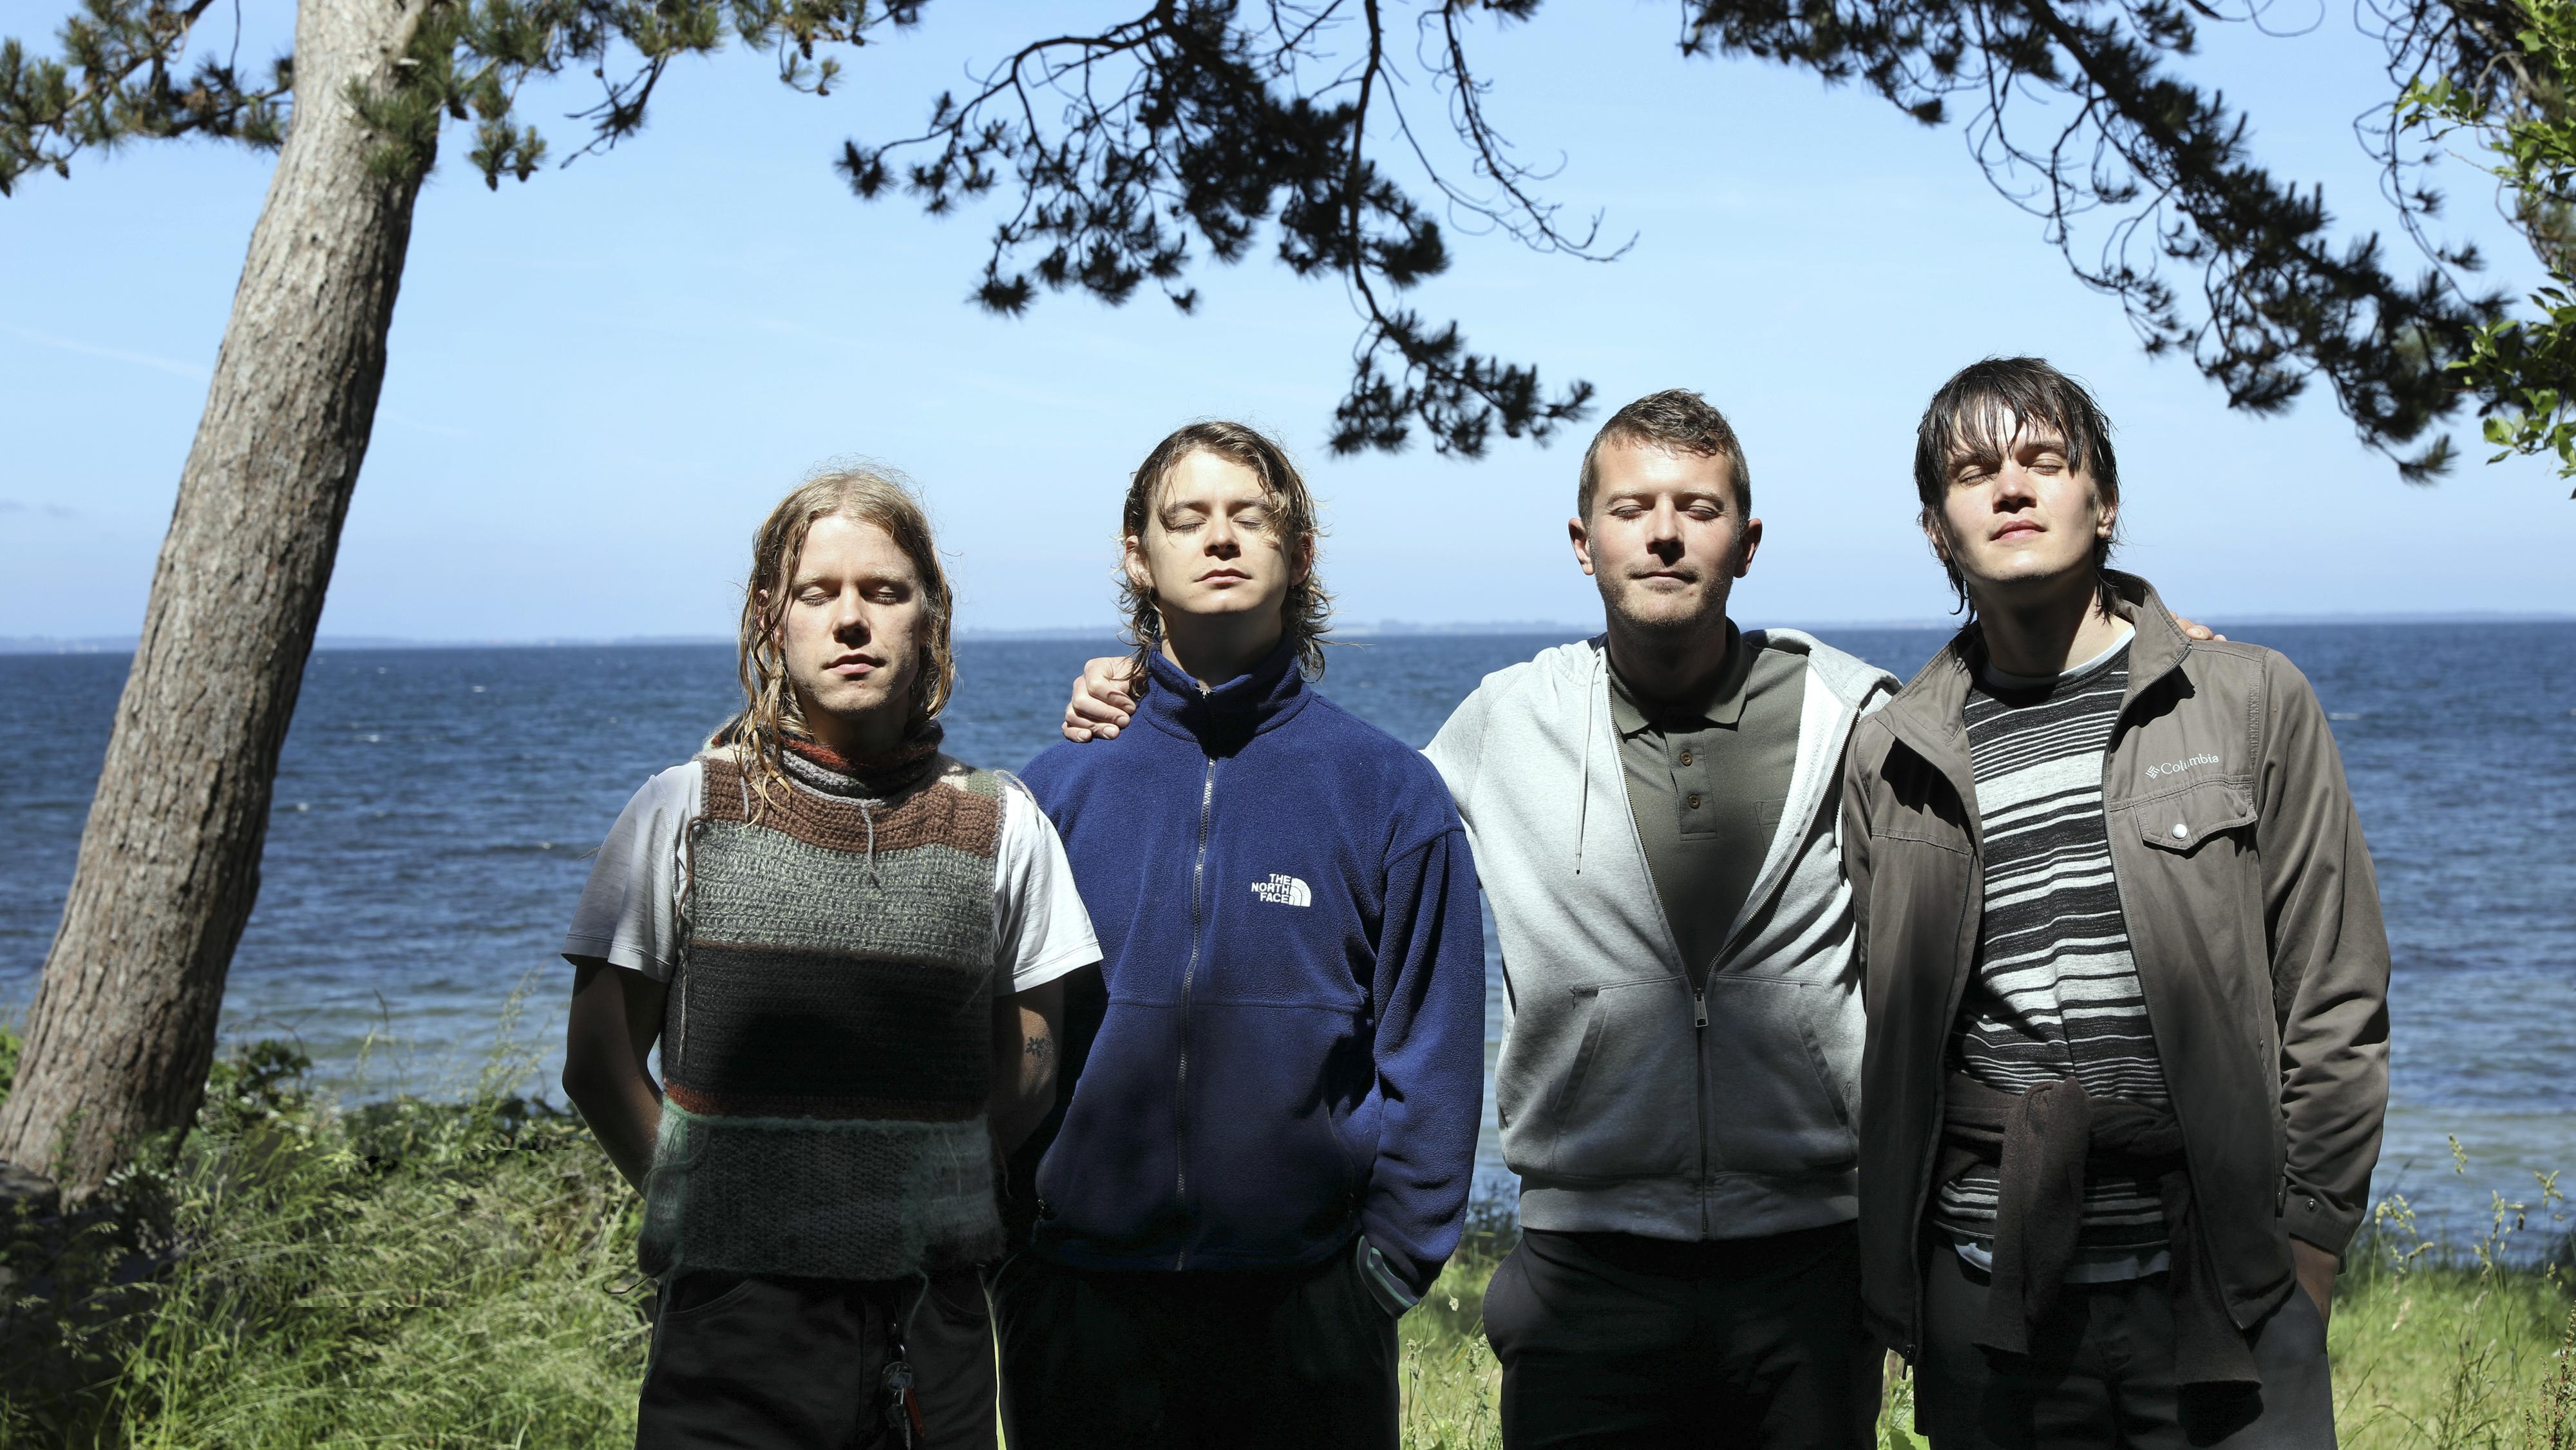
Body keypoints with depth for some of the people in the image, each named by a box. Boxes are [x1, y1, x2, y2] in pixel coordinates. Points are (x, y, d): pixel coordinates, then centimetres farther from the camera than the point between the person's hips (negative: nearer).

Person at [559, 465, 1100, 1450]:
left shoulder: (1001, 828, 4)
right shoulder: (683, 813, 0)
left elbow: (1026, 1074, 12)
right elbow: (599, 1066, 4)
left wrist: (918, 1207, 5)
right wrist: (710, 1207, -1)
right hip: (733, 1326, -1)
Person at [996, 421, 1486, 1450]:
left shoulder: (1389, 790, 1)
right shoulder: (1060, 789, 5)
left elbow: (1430, 1052, 1)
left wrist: (1395, 1252, -5)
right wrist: (1005, 1252, 1)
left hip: (1310, 1312, -1)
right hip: (1079, 1307, 1)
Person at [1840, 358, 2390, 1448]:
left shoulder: (2252, 703, 4)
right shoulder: (1889, 756, 9)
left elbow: (2334, 1008, 4)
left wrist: (2305, 1252, -2)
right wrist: (1887, 1276, 8)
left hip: (2219, 1287, -1)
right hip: (1981, 1306, 2)